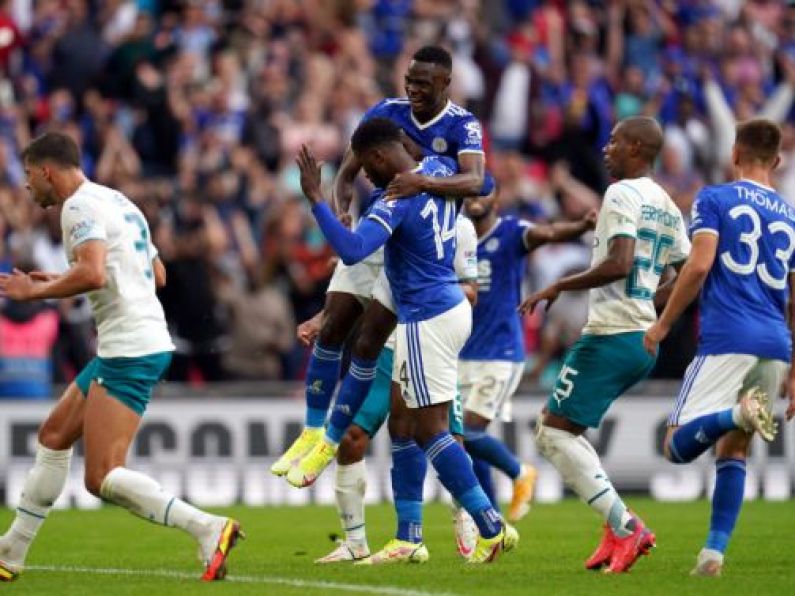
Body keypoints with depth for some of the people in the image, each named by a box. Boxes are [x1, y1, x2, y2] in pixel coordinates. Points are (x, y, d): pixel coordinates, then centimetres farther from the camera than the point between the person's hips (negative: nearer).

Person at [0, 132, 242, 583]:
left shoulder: (80, 206, -11)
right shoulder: (116, 201, 20)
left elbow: (92, 273, -27)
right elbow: (157, 274, 25)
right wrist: (61, 284, 24)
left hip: (129, 351, -11)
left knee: (102, 478, -13)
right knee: (54, 436, 19)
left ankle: (208, 529, -21)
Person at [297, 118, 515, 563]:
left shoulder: (396, 203, -21)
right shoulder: (437, 169, 4)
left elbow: (351, 250, -35)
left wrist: (316, 199, -30)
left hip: (427, 321, -9)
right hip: (454, 306, 9)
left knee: (431, 430, -4)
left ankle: (492, 528, -4)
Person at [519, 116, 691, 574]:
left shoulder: (622, 194, -11)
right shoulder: (668, 207, 16)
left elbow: (620, 263, -23)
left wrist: (559, 287, -14)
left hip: (612, 333, -9)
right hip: (646, 337, 9)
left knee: (554, 432, -4)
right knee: (556, 423, 18)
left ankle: (626, 527, -13)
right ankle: (617, 529, 8)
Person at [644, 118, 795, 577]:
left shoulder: (714, 199, 5)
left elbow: (699, 266, -9)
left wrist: (664, 324, 1)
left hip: (727, 340, -5)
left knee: (679, 446, -6)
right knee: (734, 450, 14)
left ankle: (739, 413, -35)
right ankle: (714, 552, 3)